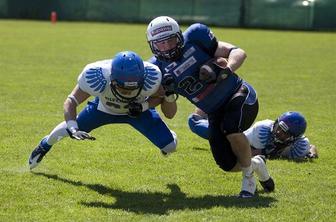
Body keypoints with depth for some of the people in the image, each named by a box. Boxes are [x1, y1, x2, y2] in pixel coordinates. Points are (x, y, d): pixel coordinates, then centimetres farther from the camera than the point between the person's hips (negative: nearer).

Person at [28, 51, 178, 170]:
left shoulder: (150, 78, -42)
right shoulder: (96, 77, -44)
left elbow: (159, 96, -17)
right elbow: (71, 101, -30)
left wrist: (144, 105, -37)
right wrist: (72, 129, -45)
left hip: (138, 110, 0)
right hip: (104, 107, 0)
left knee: (169, 146, -9)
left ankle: (169, 135, 32)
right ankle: (45, 145, 51)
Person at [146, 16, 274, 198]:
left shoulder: (194, 37, -14)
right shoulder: (159, 69, -5)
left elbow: (238, 53, -10)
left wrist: (227, 69, -30)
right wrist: (168, 94, -17)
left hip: (238, 94, -4)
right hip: (216, 113, 4)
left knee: (231, 129, -34)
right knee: (228, 164, -7)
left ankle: (249, 177, -8)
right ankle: (256, 165, 29)